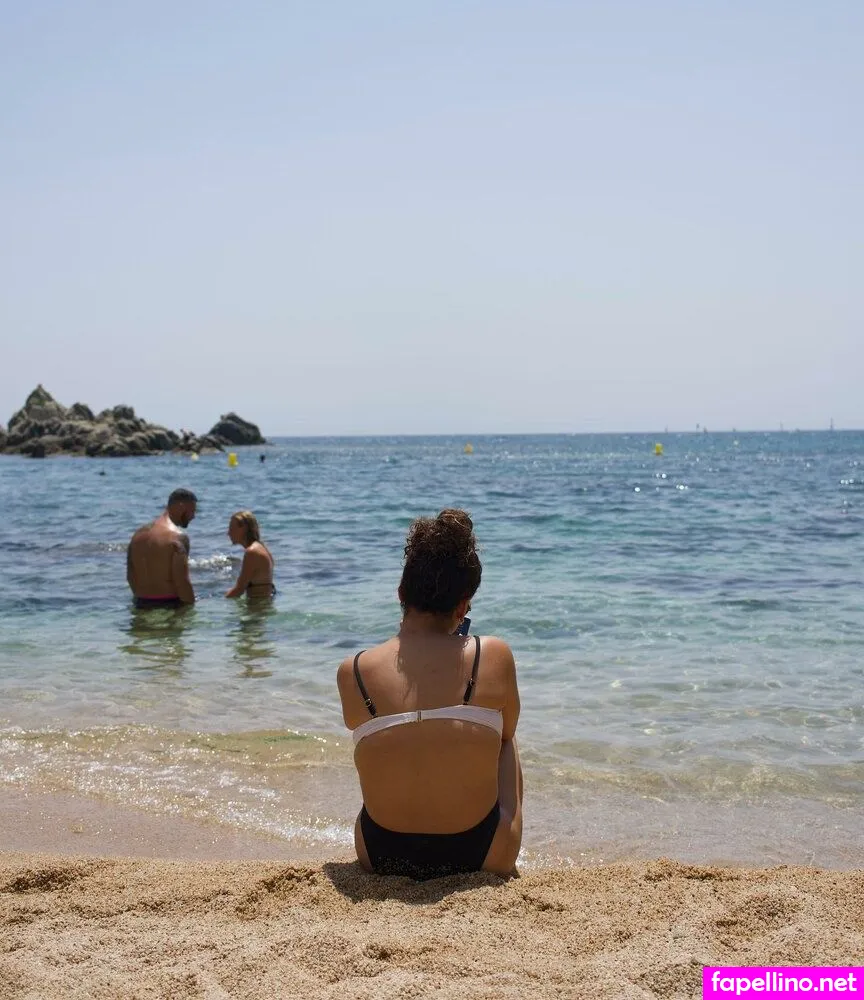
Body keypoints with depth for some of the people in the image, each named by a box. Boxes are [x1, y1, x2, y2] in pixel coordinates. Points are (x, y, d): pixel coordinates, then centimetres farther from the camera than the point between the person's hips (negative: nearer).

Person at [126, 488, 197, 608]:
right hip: (170, 605, -8)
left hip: (142, 606, 8)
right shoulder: (178, 537, -13)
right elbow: (181, 581, -18)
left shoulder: (139, 534, 12)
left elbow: (130, 576, 16)